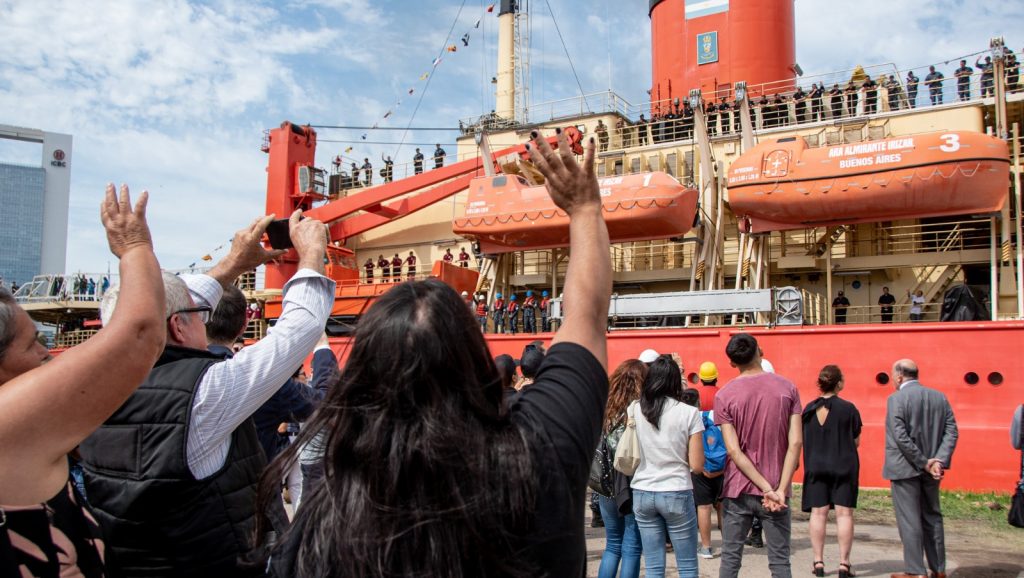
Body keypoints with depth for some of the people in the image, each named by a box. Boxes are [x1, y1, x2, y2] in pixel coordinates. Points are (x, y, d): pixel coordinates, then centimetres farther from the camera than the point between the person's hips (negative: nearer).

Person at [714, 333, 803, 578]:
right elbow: (796, 442, -8)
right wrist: (780, 489, -10)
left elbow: (734, 450, -11)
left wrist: (767, 489, -9)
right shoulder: (787, 388, -2)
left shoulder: (724, 396, -5)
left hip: (737, 490, -1)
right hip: (776, 490, 1)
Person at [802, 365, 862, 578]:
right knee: (844, 514, 4)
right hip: (844, 467, -2)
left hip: (816, 467, 3)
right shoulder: (848, 408, -9)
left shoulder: (809, 409, -1)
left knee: (818, 513, 6)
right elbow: (856, 442, -2)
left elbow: (804, 440, 6)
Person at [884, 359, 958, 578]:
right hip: (931, 469, 6)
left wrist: (924, 463, -13)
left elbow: (901, 437, -20)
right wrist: (940, 461, -8)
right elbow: (951, 432, 0)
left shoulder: (896, 399, -12)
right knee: (932, 517, 16)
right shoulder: (940, 397, 7)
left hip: (905, 468, -6)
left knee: (909, 520, 0)